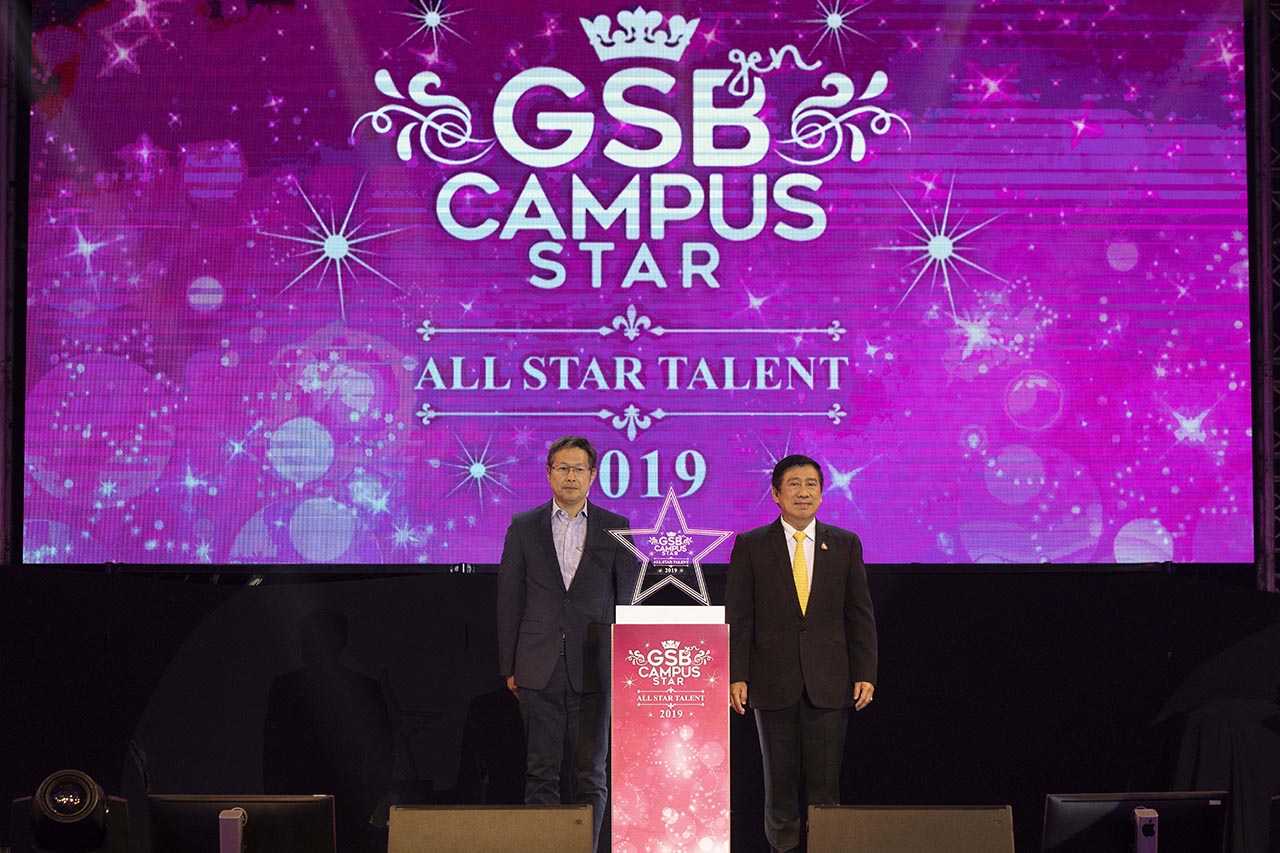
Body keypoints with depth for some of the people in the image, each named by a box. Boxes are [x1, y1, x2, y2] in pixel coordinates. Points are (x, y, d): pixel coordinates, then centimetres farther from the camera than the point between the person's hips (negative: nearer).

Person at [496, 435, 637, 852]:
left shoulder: (615, 529, 6)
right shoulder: (523, 528, 7)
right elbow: (509, 600, 7)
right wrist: (509, 667, 2)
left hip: (593, 670, 0)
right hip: (539, 670, 0)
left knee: (590, 773, 2)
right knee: (541, 773, 4)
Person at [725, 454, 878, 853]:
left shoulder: (845, 545, 7)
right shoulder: (750, 546, 3)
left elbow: (861, 616, 8)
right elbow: (737, 617, 2)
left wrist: (865, 674, 1)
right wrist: (736, 676, -5)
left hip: (828, 682, 1)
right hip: (774, 682, -1)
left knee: (825, 781, 0)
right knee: (780, 779, 5)